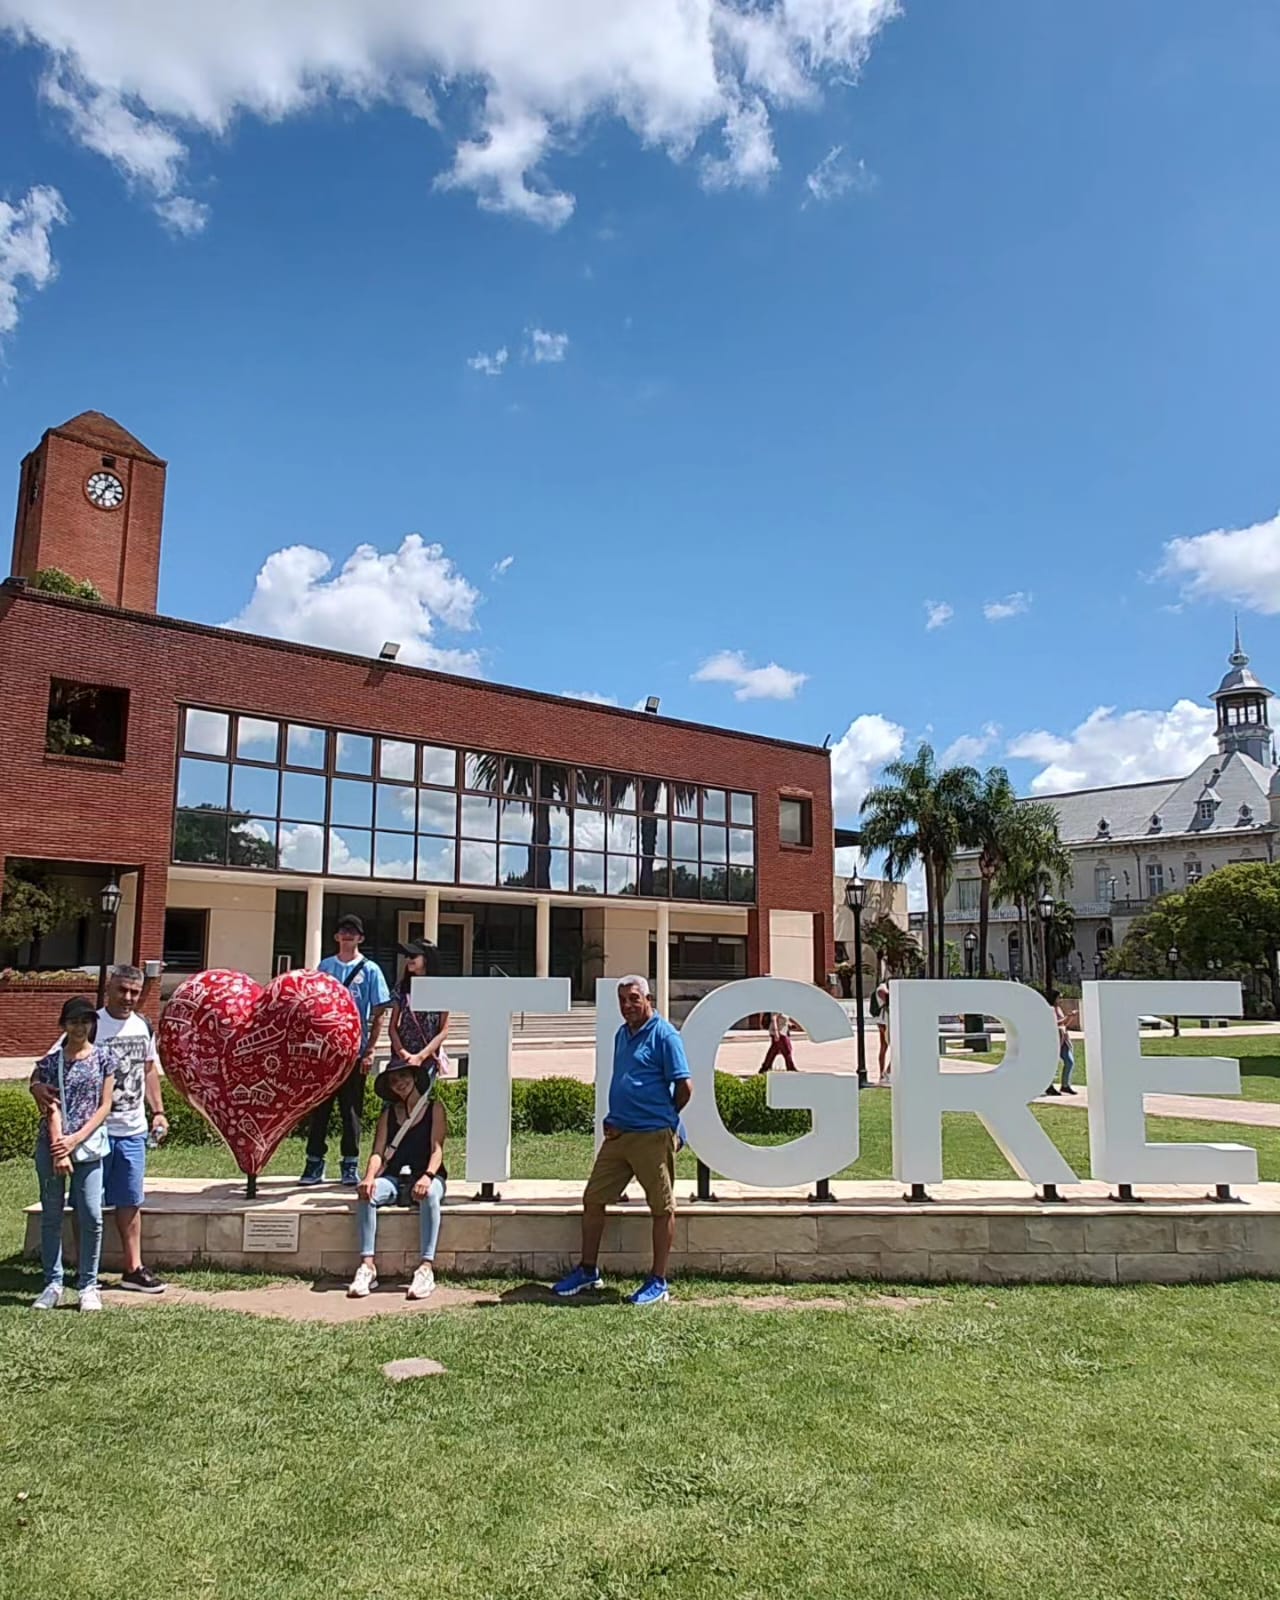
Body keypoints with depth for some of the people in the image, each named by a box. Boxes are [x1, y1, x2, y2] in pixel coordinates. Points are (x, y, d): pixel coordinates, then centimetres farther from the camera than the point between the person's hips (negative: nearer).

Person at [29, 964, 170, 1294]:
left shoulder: (143, 1026, 6)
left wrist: (158, 1112, 12)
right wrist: (37, 1084, -37)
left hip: (133, 1130, 5)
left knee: (131, 1201, 11)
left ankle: (133, 1269, 20)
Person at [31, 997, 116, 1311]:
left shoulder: (103, 1059, 3)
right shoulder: (50, 1062, 3)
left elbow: (104, 1106, 1)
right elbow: (52, 1107, -4)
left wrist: (76, 1139, -11)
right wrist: (59, 1149, -13)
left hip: (89, 1145, -1)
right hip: (52, 1146, 1)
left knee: (91, 1216, -3)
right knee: (51, 1215, 8)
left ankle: (88, 1285, 8)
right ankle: (53, 1284, 19)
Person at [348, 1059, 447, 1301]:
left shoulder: (434, 1108, 5)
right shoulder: (389, 1113, 15)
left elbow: (437, 1149, -5)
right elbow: (378, 1152, 4)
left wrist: (427, 1176, -25)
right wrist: (369, 1176, -18)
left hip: (426, 1176, -3)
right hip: (394, 1178, 3)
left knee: (429, 1195, -38)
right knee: (367, 1193, -29)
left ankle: (426, 1268, -41)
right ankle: (367, 1265, -32)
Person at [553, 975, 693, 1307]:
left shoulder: (664, 1035, -10)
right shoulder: (622, 1035, 14)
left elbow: (684, 1087, -12)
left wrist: (662, 1118, 1)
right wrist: (613, 1120, 11)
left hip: (653, 1136, -8)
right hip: (618, 1133, 8)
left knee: (662, 1208, 4)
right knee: (593, 1199, 10)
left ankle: (658, 1282, 14)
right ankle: (588, 1271, 24)